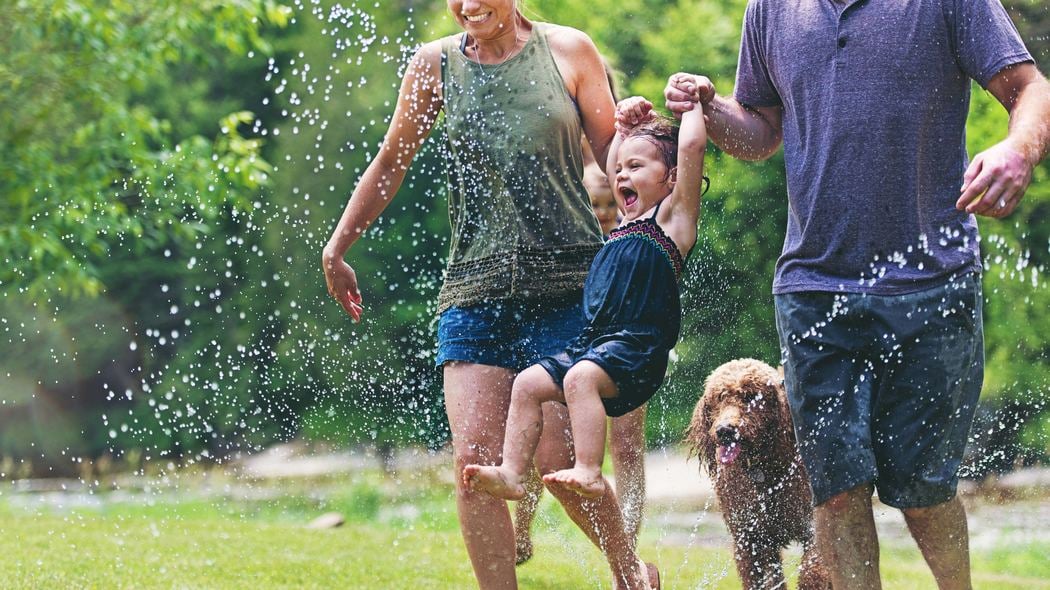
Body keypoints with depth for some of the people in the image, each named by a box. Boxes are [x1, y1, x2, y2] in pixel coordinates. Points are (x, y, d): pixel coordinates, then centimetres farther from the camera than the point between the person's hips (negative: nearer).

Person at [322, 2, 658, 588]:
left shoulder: (569, 51, 3)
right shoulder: (436, 65, 7)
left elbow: (615, 156, 10)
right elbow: (391, 164, 18)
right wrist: (337, 248, 20)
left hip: (565, 287, -2)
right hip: (474, 290, 2)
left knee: (558, 462, -7)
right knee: (475, 461, -10)